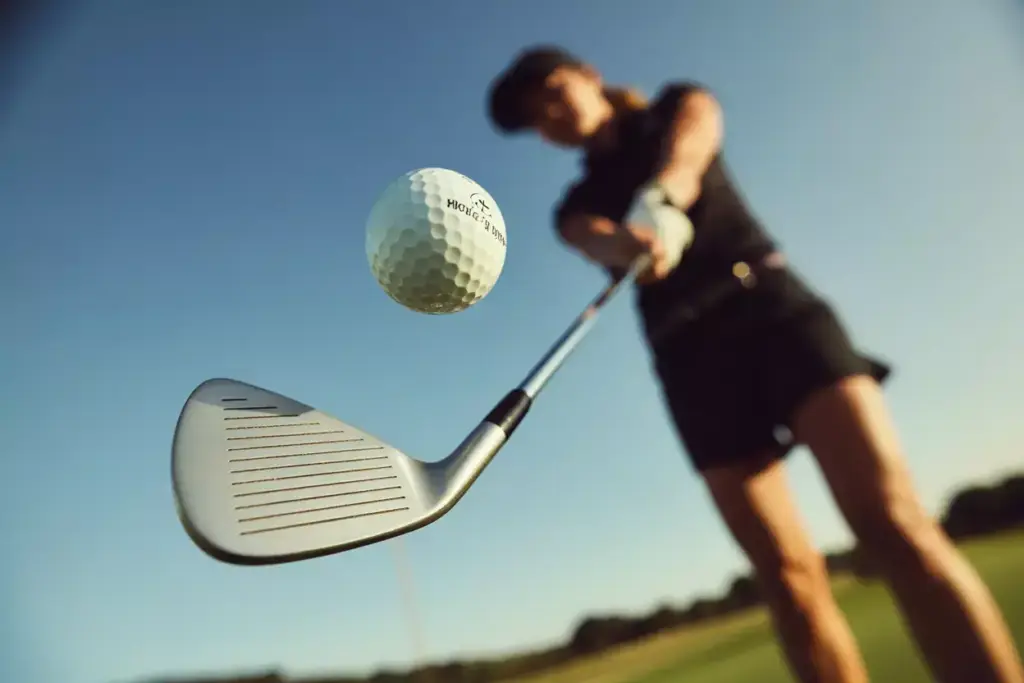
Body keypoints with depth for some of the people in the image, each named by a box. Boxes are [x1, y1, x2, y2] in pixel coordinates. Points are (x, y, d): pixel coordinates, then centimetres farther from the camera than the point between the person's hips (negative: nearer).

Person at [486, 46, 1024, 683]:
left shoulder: (675, 108, 17)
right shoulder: (579, 205, 18)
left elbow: (694, 129, -9)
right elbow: (597, 240, -7)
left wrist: (667, 183, -33)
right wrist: (627, 245, -33)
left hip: (774, 309, -1)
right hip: (692, 361, 1)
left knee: (891, 520, -20)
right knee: (788, 577, -8)